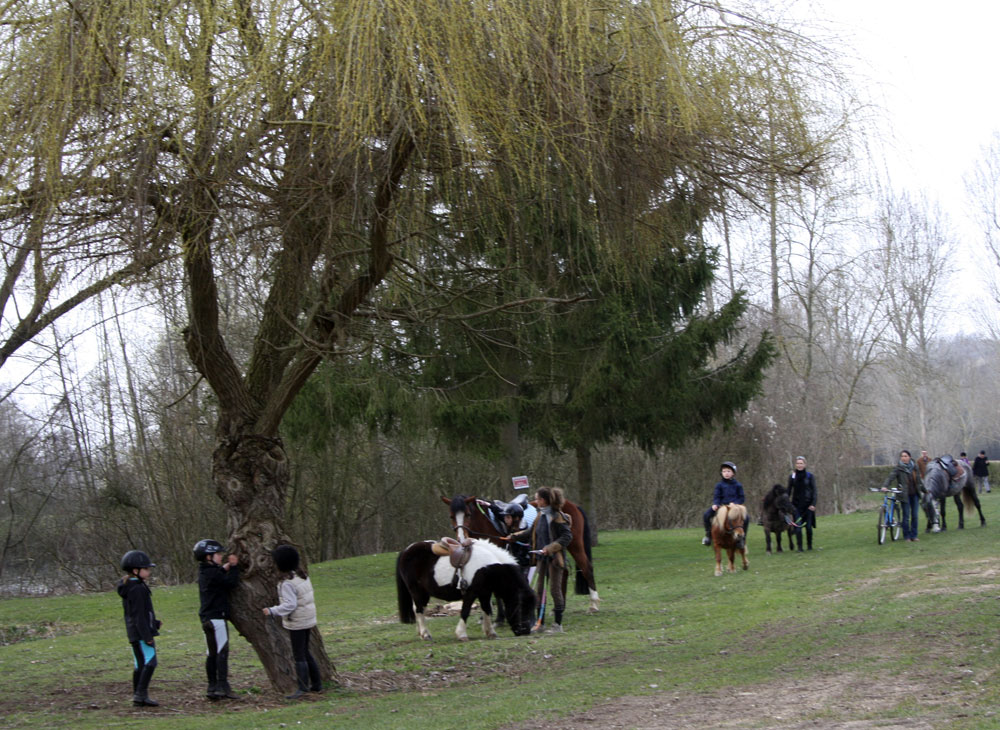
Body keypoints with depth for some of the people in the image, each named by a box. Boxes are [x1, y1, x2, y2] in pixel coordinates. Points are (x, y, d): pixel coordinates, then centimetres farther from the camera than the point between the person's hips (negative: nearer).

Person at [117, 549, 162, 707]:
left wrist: (155, 623, 31)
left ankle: (138, 696, 15)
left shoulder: (128, 588, 17)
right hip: (141, 633, -10)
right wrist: (147, 636, -21)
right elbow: (139, 615, -20)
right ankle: (141, 694, -17)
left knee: (139, 664, 12)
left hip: (134, 634, 10)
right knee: (150, 661, -12)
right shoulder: (138, 589, -16)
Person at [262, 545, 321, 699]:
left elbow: (290, 604, -26)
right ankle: (317, 684, 23)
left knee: (299, 656, -4)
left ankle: (303, 688, -4)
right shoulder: (303, 576, 7)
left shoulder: (287, 583, -20)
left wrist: (272, 611, -28)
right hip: (308, 620, 9)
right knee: (305, 653, 19)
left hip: (297, 623, -9)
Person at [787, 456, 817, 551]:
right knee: (798, 526, -6)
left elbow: (814, 491, -1)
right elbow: (789, 491, 9)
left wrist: (813, 504, -9)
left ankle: (809, 545, 18)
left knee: (808, 526, 3)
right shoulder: (792, 476, 4)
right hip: (796, 504, 1)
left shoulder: (810, 476, -1)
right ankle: (799, 546, -2)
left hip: (807, 504, -1)